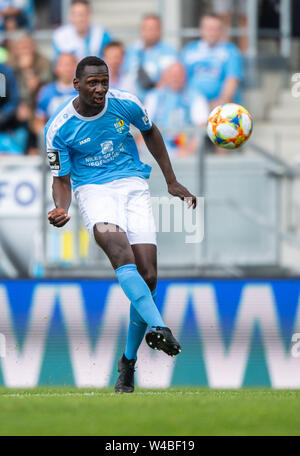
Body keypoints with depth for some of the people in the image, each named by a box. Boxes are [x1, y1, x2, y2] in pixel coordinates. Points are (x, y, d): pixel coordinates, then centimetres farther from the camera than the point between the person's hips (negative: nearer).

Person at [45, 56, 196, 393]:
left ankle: (128, 362, 9)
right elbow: (61, 178, -1)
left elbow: (150, 133, 17)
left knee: (147, 277, -9)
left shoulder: (126, 105, -3)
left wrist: (172, 182, 18)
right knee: (119, 250, -34)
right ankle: (159, 327, -51)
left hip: (133, 186, 3)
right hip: (93, 189, -2)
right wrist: (62, 209, -22)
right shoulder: (59, 128, -9)